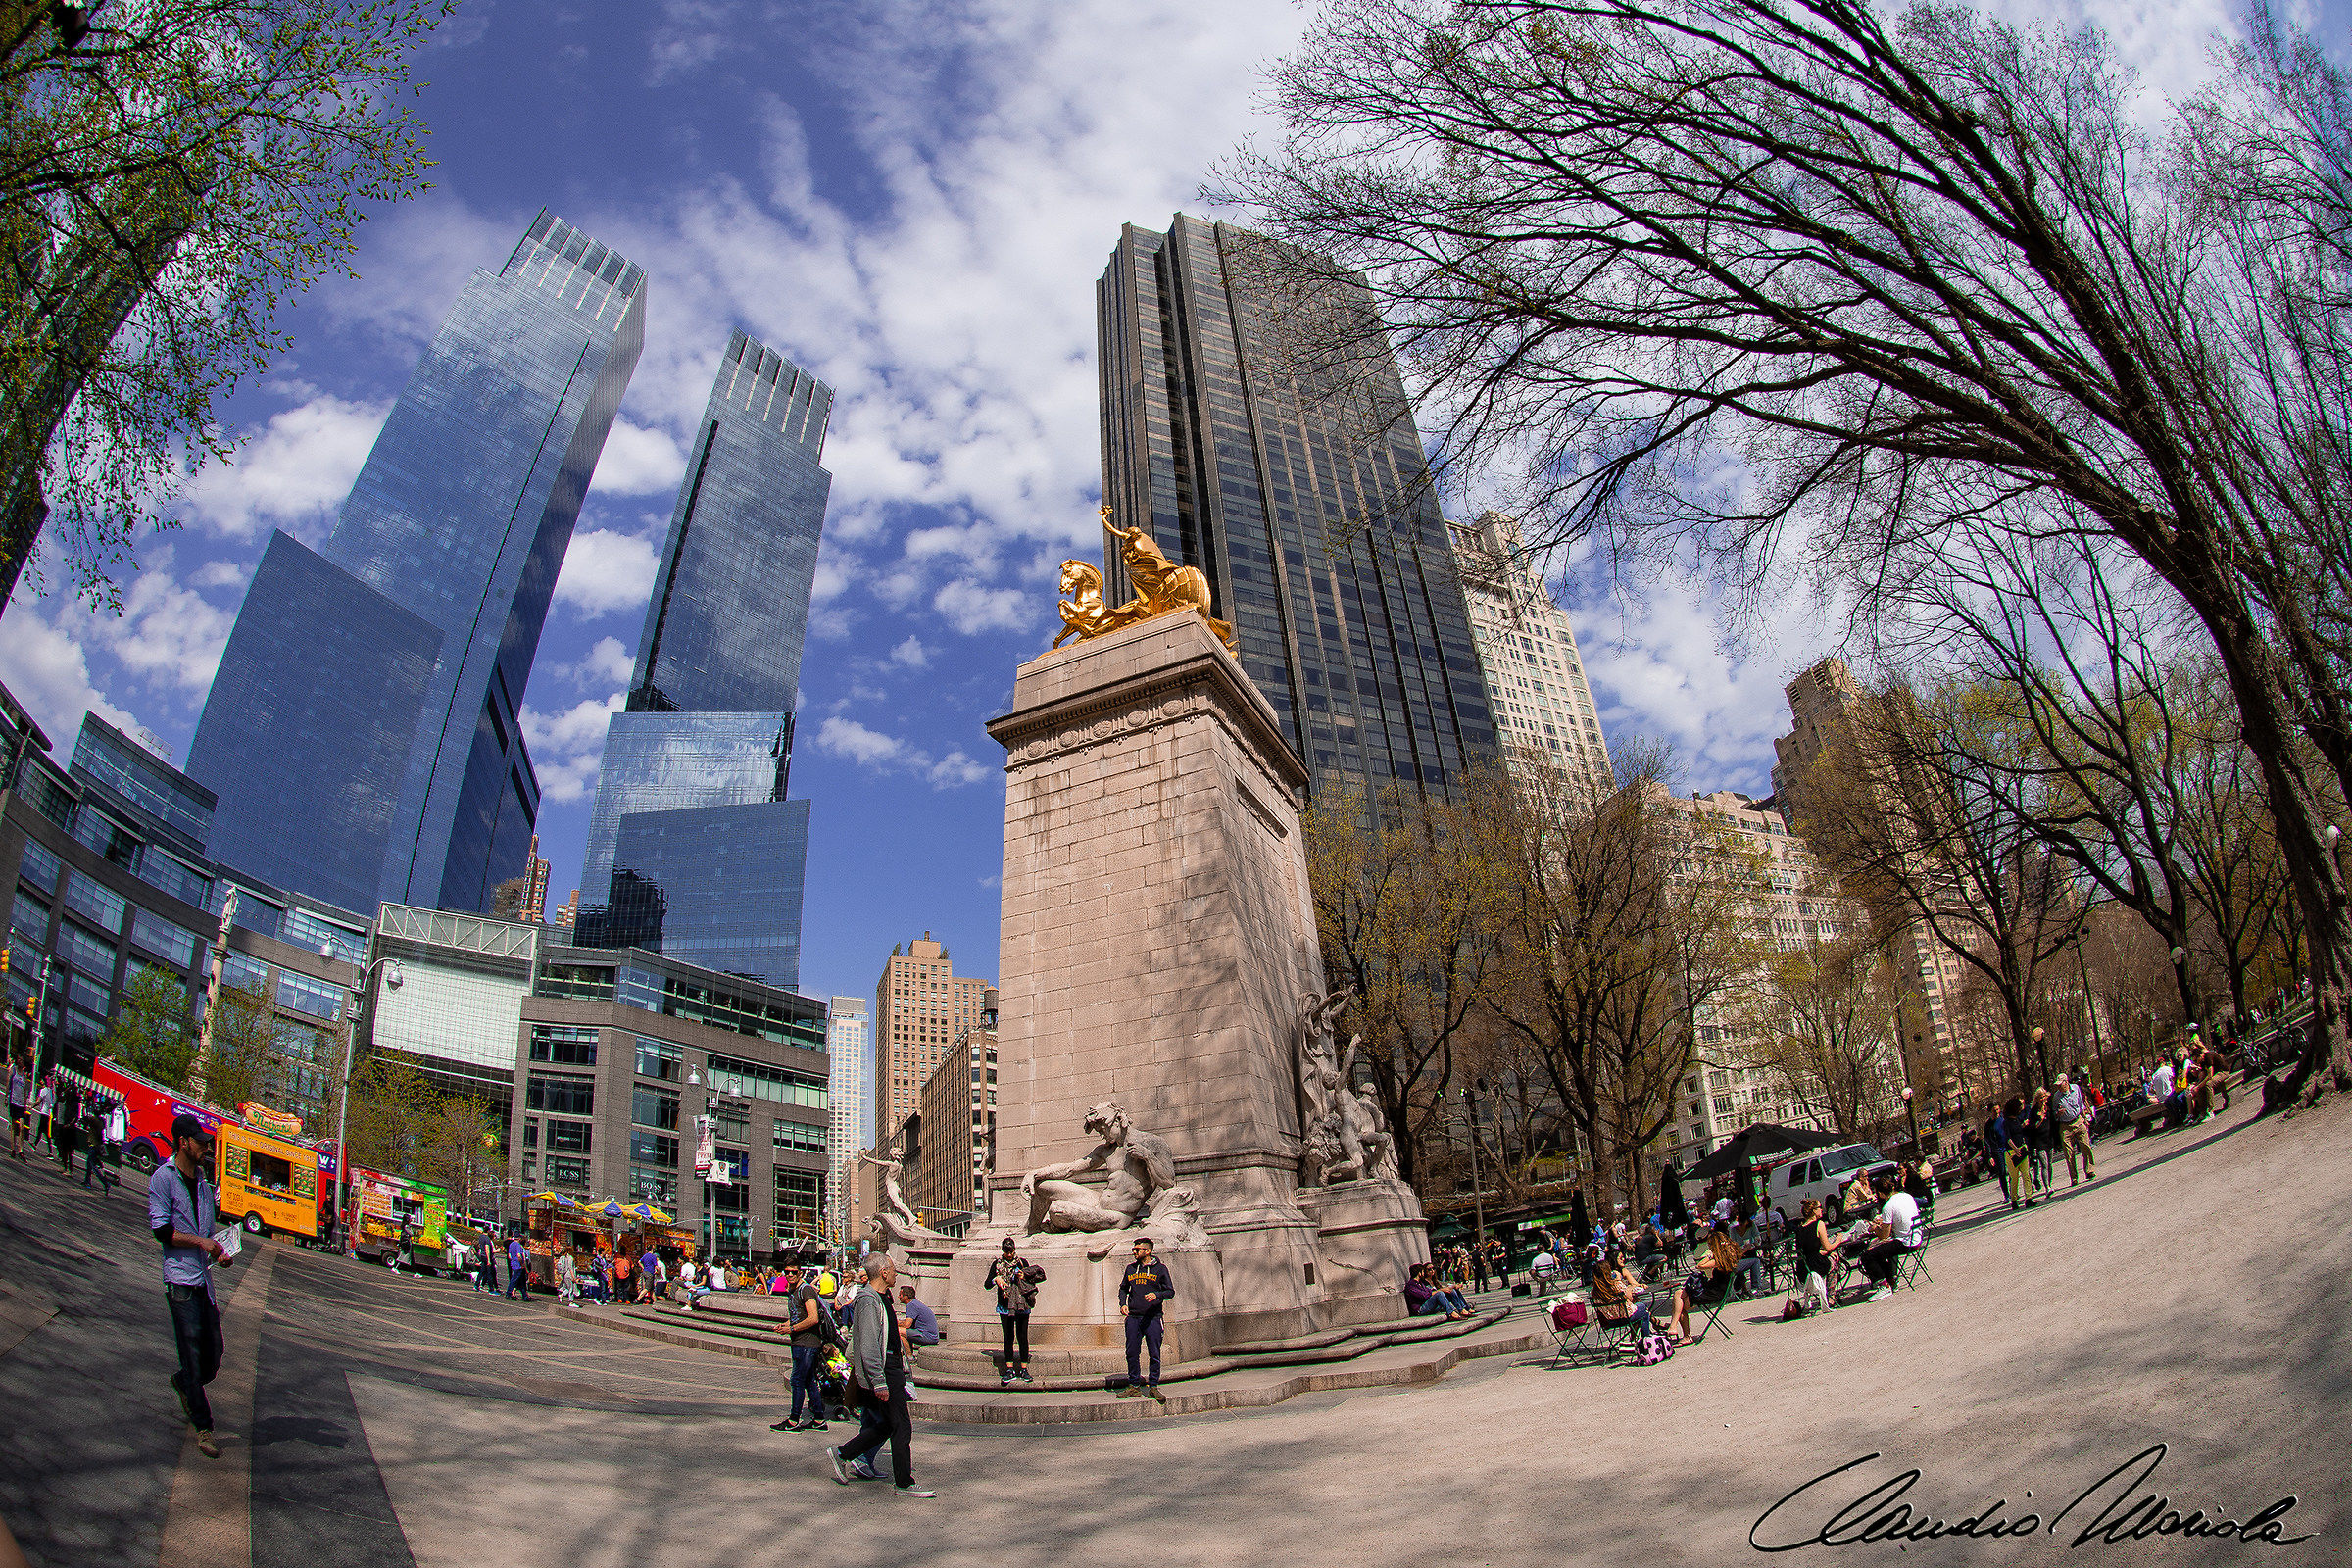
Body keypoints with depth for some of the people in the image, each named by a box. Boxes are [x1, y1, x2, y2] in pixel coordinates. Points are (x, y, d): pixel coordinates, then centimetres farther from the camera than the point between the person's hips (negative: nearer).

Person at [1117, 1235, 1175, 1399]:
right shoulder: (1130, 1268, 12)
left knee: (1155, 1354, -2)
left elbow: (1170, 1291, 1)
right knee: (1132, 1353, 4)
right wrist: (1123, 1304, 6)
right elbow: (1123, 1288, 24)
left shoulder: (1160, 1268, 2)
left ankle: (1153, 1387, 8)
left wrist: (1157, 1295, -18)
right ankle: (1134, 1385, 15)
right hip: (1133, 1317, 3)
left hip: (1152, 1318, -3)